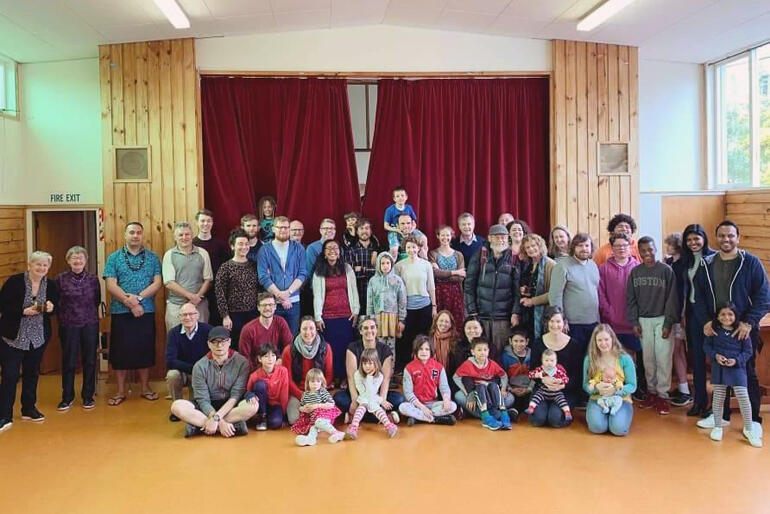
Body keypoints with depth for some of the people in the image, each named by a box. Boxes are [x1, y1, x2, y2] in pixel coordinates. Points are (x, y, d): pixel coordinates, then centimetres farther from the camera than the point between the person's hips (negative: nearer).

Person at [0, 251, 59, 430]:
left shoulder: (51, 285, 1)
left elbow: (56, 307, 9)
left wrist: (51, 307, -13)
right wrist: (24, 311, -23)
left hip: (38, 337, 4)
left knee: (32, 373, 14)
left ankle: (29, 409, 29)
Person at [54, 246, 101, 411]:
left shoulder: (93, 279, 3)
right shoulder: (61, 279, -3)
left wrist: (89, 313, 5)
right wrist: (63, 316, -1)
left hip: (90, 325, 2)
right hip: (68, 326, -1)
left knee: (89, 361, 7)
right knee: (68, 362, 5)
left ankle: (88, 396, 20)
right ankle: (67, 397, 19)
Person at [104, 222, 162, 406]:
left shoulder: (153, 258, 6)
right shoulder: (114, 258, 3)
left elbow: (157, 283, -3)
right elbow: (111, 286, -6)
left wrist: (138, 298, -16)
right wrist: (130, 304, -14)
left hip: (146, 312, 1)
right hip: (121, 312, -1)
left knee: (145, 349, 8)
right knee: (120, 351, 4)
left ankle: (145, 388, 21)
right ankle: (121, 391, 15)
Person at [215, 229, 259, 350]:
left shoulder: (253, 265, 8)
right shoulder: (226, 267, -5)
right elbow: (220, 294, -7)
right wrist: (225, 316, -10)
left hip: (253, 313, 4)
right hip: (235, 315, -4)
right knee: (236, 346, 3)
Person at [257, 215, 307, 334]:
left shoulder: (298, 249, 8)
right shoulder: (265, 250, 2)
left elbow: (302, 274, 1)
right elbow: (263, 277, -5)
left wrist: (288, 292, -12)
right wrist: (280, 296, -12)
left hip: (294, 302, 1)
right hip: (272, 302, -1)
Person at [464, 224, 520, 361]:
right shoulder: (479, 256, 4)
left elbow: (517, 288, 2)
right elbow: (469, 285, 3)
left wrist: (515, 313, -6)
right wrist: (471, 311, -4)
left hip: (503, 316, 0)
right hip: (480, 315, 0)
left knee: (500, 353, 1)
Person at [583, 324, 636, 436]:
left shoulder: (625, 358, -3)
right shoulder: (589, 359, 1)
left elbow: (632, 386, -3)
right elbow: (585, 385, 3)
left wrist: (616, 390, -23)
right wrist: (596, 387, -21)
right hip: (597, 398, 1)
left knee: (619, 429, -26)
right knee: (598, 427, -27)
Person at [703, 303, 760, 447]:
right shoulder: (714, 330, 0)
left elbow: (748, 351, 1)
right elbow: (706, 346, 6)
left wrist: (737, 360, -14)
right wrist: (715, 355, -12)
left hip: (737, 367, -1)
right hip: (718, 367, 1)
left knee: (743, 396, -7)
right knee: (718, 396, 8)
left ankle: (748, 429, 10)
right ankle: (717, 426, 24)